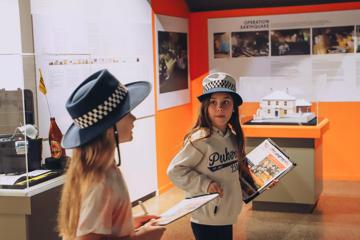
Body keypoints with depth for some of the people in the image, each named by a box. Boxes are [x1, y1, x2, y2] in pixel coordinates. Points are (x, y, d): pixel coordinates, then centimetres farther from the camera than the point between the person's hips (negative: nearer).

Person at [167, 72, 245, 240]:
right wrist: (205, 185, -23)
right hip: (206, 219, -7)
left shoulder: (232, 137, 2)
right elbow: (175, 170, -18)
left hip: (226, 214, 7)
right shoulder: (200, 139, -21)